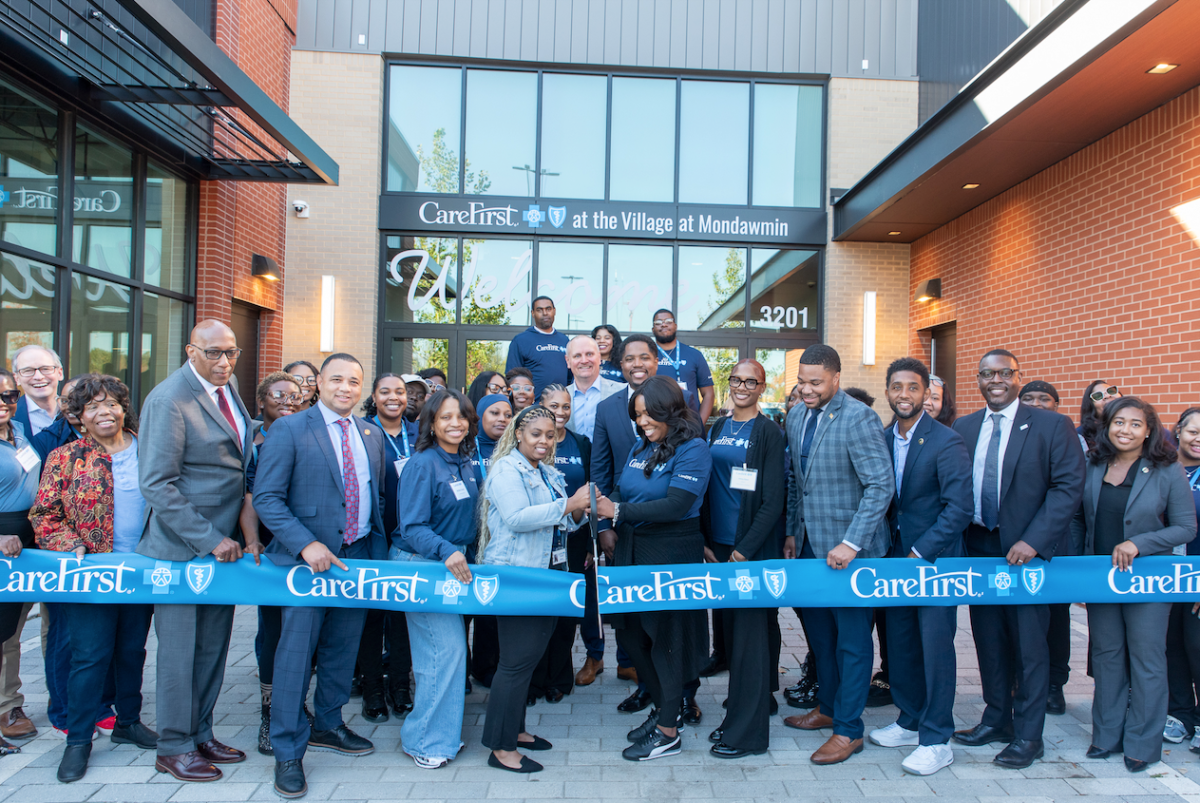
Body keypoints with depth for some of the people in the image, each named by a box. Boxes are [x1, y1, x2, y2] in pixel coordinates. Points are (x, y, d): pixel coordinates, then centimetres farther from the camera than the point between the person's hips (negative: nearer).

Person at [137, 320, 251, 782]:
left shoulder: (228, 386, 7)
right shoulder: (168, 401, -17)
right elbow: (157, 486, -20)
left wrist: (236, 534, 10)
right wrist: (209, 540, -21)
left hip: (223, 542, 7)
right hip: (183, 546, -7)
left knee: (213, 646, 14)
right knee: (180, 648, 5)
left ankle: (201, 734, 28)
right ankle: (174, 748, 19)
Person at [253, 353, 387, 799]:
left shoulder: (372, 435, 10)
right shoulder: (289, 430, -6)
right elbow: (266, 497, -11)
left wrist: (378, 554, 9)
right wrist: (305, 544, -20)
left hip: (358, 556, 5)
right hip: (307, 559, -5)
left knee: (342, 651, 15)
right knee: (296, 654, 0)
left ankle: (327, 726, 35)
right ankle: (288, 752, 14)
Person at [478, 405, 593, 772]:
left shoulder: (550, 473, 17)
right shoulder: (506, 470, -9)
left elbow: (561, 523, 20)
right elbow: (517, 518, -23)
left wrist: (577, 512, -2)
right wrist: (567, 504, -26)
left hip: (547, 575, 8)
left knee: (532, 655, 14)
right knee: (517, 659, -7)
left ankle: (515, 728, 28)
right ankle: (501, 747, 3)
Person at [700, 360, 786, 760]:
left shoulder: (769, 433, -6)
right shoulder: (717, 429, 11)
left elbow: (774, 499, -10)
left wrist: (746, 548, -14)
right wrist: (705, 540, 5)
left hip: (753, 549, -6)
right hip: (719, 545, 6)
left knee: (750, 634, -2)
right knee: (729, 628, 13)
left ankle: (748, 731, 5)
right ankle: (737, 714, 28)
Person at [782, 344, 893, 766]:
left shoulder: (859, 419, -16)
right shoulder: (797, 417, 8)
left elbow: (881, 486, -20)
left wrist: (851, 543, -24)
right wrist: (792, 532, 13)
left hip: (847, 548, -7)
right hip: (810, 544, 7)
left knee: (852, 639, 4)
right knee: (818, 629, 19)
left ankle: (848, 729, 16)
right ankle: (827, 707, 36)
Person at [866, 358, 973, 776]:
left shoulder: (946, 442, -13)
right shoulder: (883, 440, 6)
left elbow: (959, 508, -16)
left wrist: (920, 553, -17)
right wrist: (889, 547, 4)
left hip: (935, 559, -6)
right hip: (898, 556, 6)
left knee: (935, 646, 0)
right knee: (900, 643, 14)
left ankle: (936, 741, 11)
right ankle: (910, 721, 30)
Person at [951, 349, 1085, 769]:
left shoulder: (1052, 426, -5)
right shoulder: (964, 427, 7)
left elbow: (1069, 487, -11)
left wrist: (1032, 541, -19)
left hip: (1028, 550, -4)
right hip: (979, 547, 4)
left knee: (1029, 644, 3)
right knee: (988, 638, 14)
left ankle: (1028, 736, 15)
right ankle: (996, 719, 30)